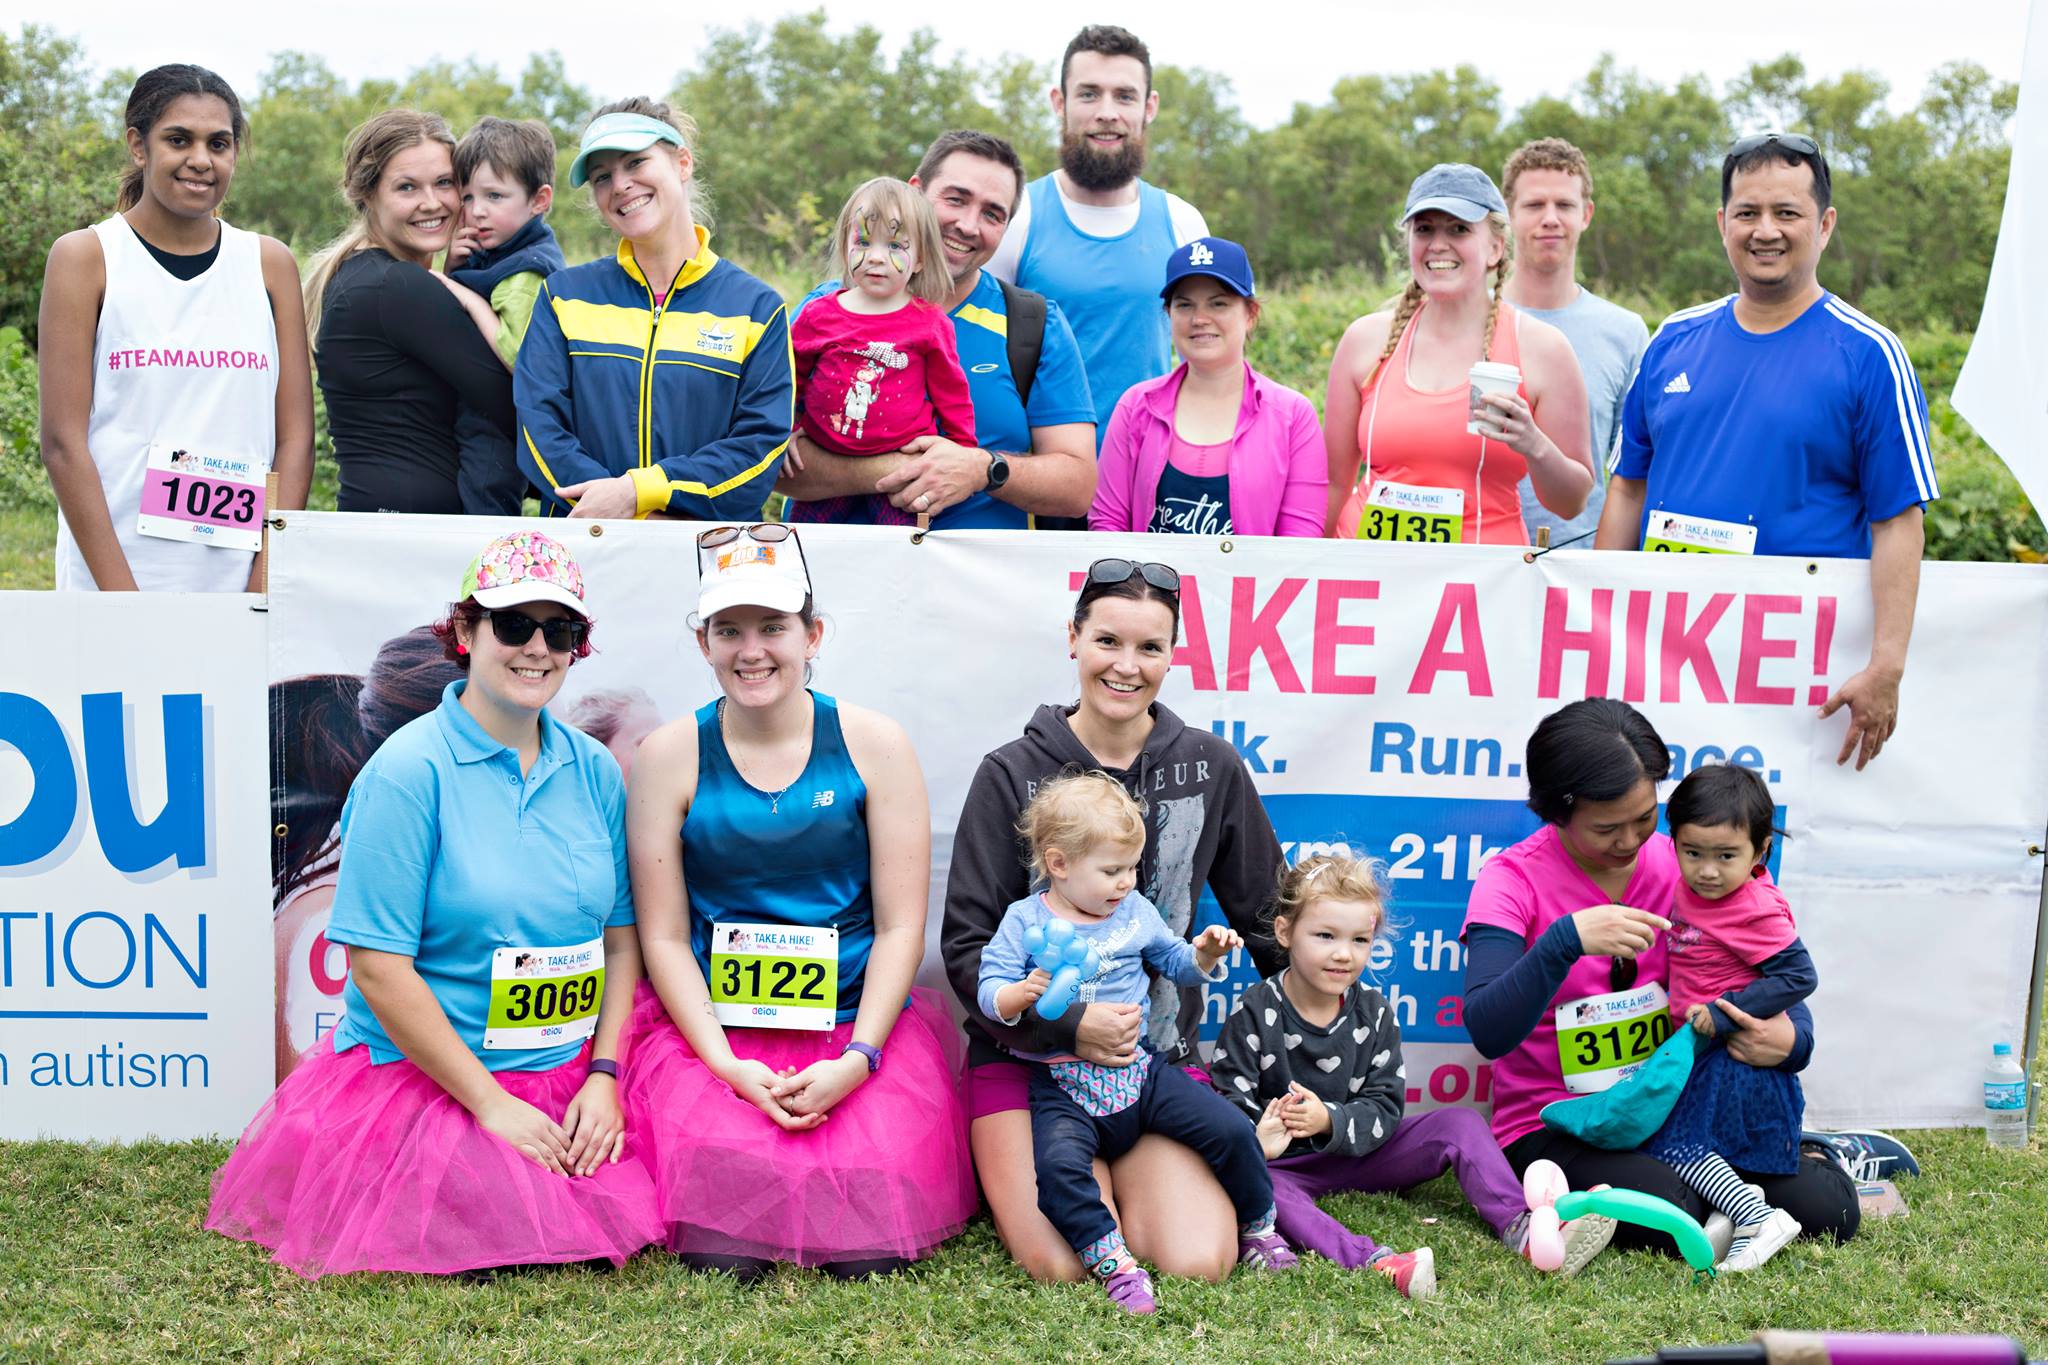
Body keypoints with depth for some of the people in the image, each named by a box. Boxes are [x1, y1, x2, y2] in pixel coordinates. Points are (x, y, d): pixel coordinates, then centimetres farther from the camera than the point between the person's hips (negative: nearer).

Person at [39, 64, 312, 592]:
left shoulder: (270, 264, 7)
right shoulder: (85, 257, 1)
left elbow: (295, 437, 4)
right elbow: (63, 441, -5)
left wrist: (265, 590, -7)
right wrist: (123, 601, -13)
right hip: (111, 578, -2)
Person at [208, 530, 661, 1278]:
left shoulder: (594, 770, 6)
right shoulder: (409, 772, -12)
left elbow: (620, 938, 9)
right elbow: (378, 966, -14)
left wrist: (603, 1076, -5)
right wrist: (492, 1101, -16)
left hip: (573, 1075, 5)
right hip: (424, 1074, -5)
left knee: (633, 1214, -12)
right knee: (529, 1230, -20)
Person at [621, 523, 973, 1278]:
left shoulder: (873, 745, 1)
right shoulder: (669, 755, 1)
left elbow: (900, 926, -1)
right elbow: (664, 936, 0)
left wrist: (856, 1059, -13)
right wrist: (726, 1065, -12)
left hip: (860, 1025, 0)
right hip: (708, 1025, 0)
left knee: (871, 1252, -16)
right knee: (725, 1254, -18)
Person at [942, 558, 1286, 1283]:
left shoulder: (1211, 769, 3)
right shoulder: (1012, 775, -5)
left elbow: (1269, 917, 14)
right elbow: (966, 945, -6)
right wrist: (1065, 1023, -21)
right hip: (1027, 1052, -2)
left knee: (1197, 1264, -18)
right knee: (1068, 1267, -21)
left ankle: (1122, 1181, 14)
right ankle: (1008, 1171, 12)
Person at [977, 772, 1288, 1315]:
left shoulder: (1134, 911, 11)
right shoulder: (1024, 921, -2)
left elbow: (1173, 961, 23)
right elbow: (989, 994, -6)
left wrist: (1202, 955, 1)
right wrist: (1022, 994, -28)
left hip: (1139, 1070, 3)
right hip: (1064, 1086, -3)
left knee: (1231, 1130, -9)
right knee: (1059, 1167, -33)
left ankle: (1258, 1225, 15)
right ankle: (1113, 1262, -22)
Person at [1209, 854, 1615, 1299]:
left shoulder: (1374, 1013, 0)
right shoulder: (1255, 1012, -9)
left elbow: (1384, 1108, -4)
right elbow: (1229, 1097, -12)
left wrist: (1329, 1121, -24)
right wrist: (1258, 1137, -35)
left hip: (1355, 1153, 4)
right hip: (1284, 1161, -4)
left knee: (1459, 1123, -9)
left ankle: (1523, 1230, -25)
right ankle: (1373, 1261, -57)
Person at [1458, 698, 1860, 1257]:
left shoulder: (1682, 866, 1)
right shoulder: (1513, 879, -10)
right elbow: (1489, 1033, -23)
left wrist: (1791, 1040, -18)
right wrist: (1565, 941, -37)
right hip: (1555, 1124, -4)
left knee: (1828, 1213, -12)